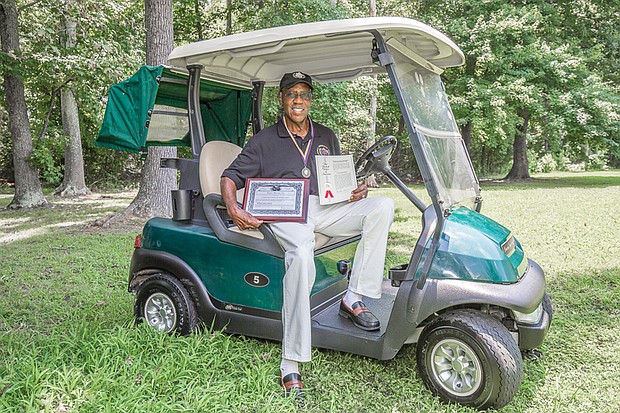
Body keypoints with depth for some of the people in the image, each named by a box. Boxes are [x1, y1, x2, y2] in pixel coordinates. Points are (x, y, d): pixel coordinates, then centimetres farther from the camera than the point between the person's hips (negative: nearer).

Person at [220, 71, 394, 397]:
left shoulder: (326, 137, 25)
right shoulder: (264, 140, 14)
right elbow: (230, 177, 11)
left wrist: (356, 192, 3)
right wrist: (233, 208, -11)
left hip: (324, 208, 5)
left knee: (382, 206, -20)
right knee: (301, 254, -38)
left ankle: (354, 298, -21)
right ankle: (290, 365, -34)